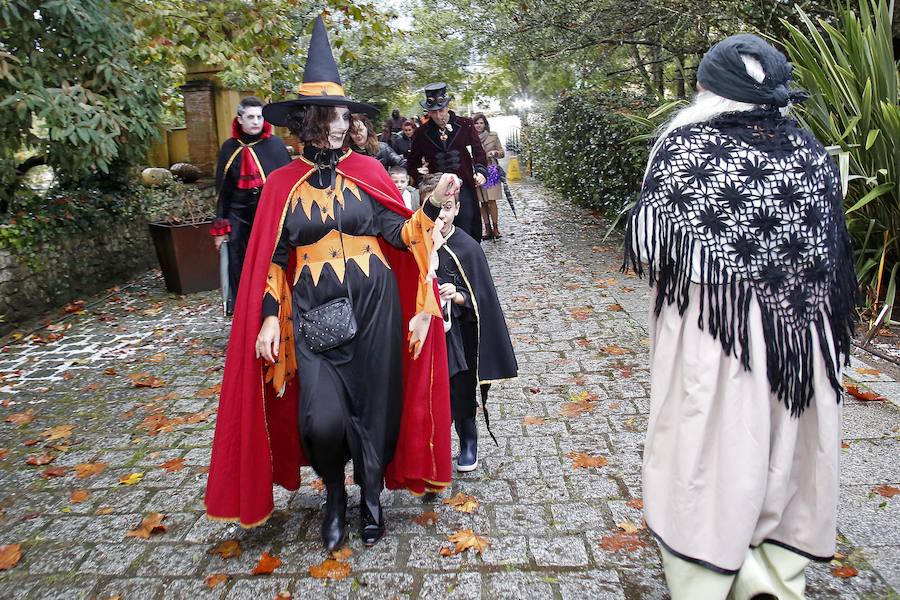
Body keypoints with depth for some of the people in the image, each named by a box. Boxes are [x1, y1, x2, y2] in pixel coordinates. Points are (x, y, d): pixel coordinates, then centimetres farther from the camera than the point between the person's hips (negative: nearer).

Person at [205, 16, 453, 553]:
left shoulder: (368, 171, 3)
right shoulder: (283, 184, 3)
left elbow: (399, 232, -3)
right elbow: (272, 258, 4)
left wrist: (431, 210, -21)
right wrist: (269, 318, -3)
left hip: (372, 307, 1)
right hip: (313, 315, 0)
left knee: (372, 404, 7)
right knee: (322, 418, -10)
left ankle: (371, 498, 32)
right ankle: (335, 495, 23)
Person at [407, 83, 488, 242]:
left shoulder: (465, 125, 2)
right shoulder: (422, 133, 6)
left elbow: (478, 151, 6)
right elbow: (412, 163, 16)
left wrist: (481, 171, -12)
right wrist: (419, 173, -4)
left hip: (465, 189, -1)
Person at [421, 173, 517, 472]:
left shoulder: (467, 248, -11)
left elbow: (479, 298, -9)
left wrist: (456, 296, -25)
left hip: (458, 333, -2)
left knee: (460, 392, 8)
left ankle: (468, 443, 32)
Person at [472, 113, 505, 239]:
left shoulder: (493, 136, 5)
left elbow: (502, 153, 10)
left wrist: (494, 152, -11)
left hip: (491, 171, -1)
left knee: (491, 201, -7)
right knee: (482, 202, 2)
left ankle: (495, 228, 0)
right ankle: (487, 229, 9)